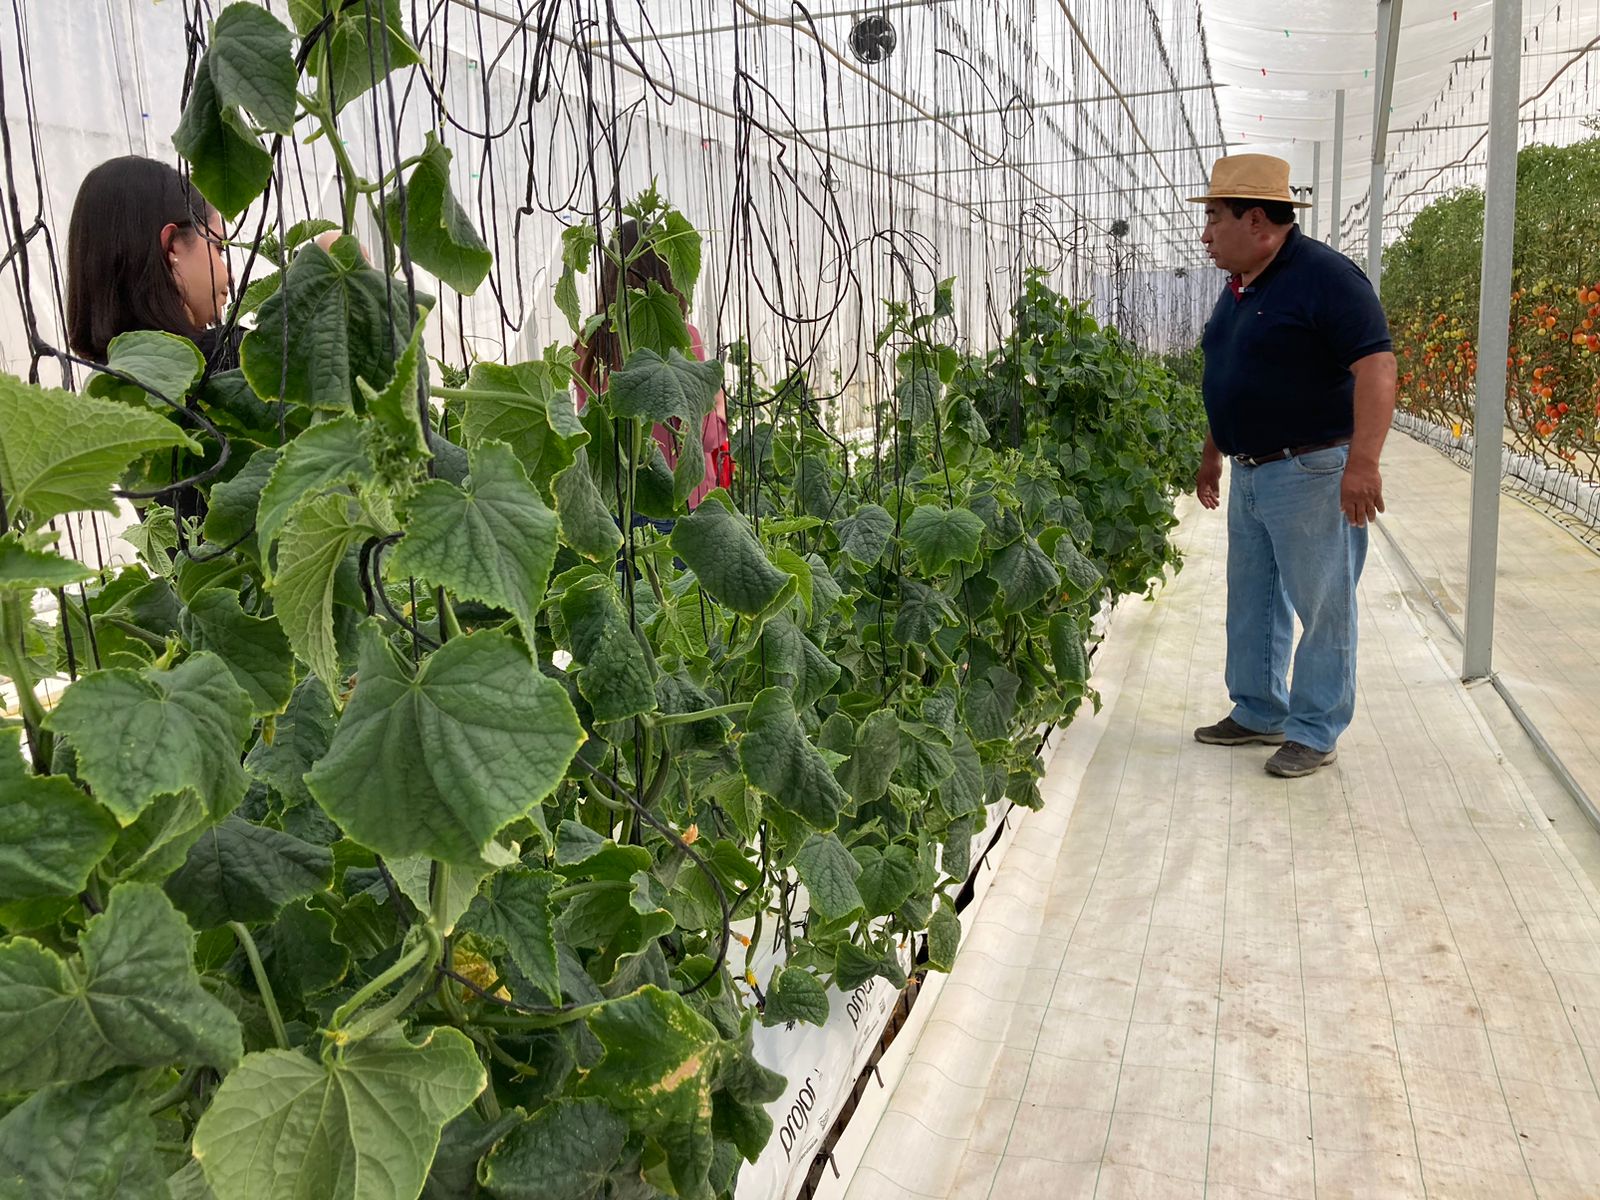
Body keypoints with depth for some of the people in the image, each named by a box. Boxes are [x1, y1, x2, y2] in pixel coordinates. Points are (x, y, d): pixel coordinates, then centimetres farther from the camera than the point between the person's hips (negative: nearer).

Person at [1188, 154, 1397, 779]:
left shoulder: (1323, 275, -14)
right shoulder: (1239, 287, 14)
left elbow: (1376, 365, -21)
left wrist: (1363, 463, -29)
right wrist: (1211, 456, 25)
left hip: (1311, 472, -9)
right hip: (1249, 474, 9)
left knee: (1323, 608, 2)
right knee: (1250, 605, 15)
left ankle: (1316, 732, 13)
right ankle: (1258, 714, 29)